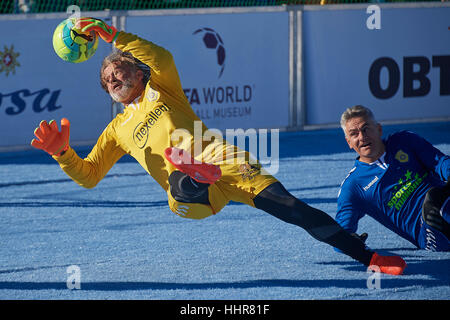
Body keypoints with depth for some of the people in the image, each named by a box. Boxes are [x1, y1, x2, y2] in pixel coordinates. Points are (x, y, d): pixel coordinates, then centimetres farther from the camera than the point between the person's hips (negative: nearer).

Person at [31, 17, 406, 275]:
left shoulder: (160, 90, 21)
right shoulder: (117, 130, 29)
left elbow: (163, 59, -3)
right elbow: (89, 174, 23)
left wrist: (114, 35, -10)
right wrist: (62, 152, 3)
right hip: (190, 197, 4)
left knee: (290, 207, -20)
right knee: (180, 187, -38)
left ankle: (368, 256, -26)